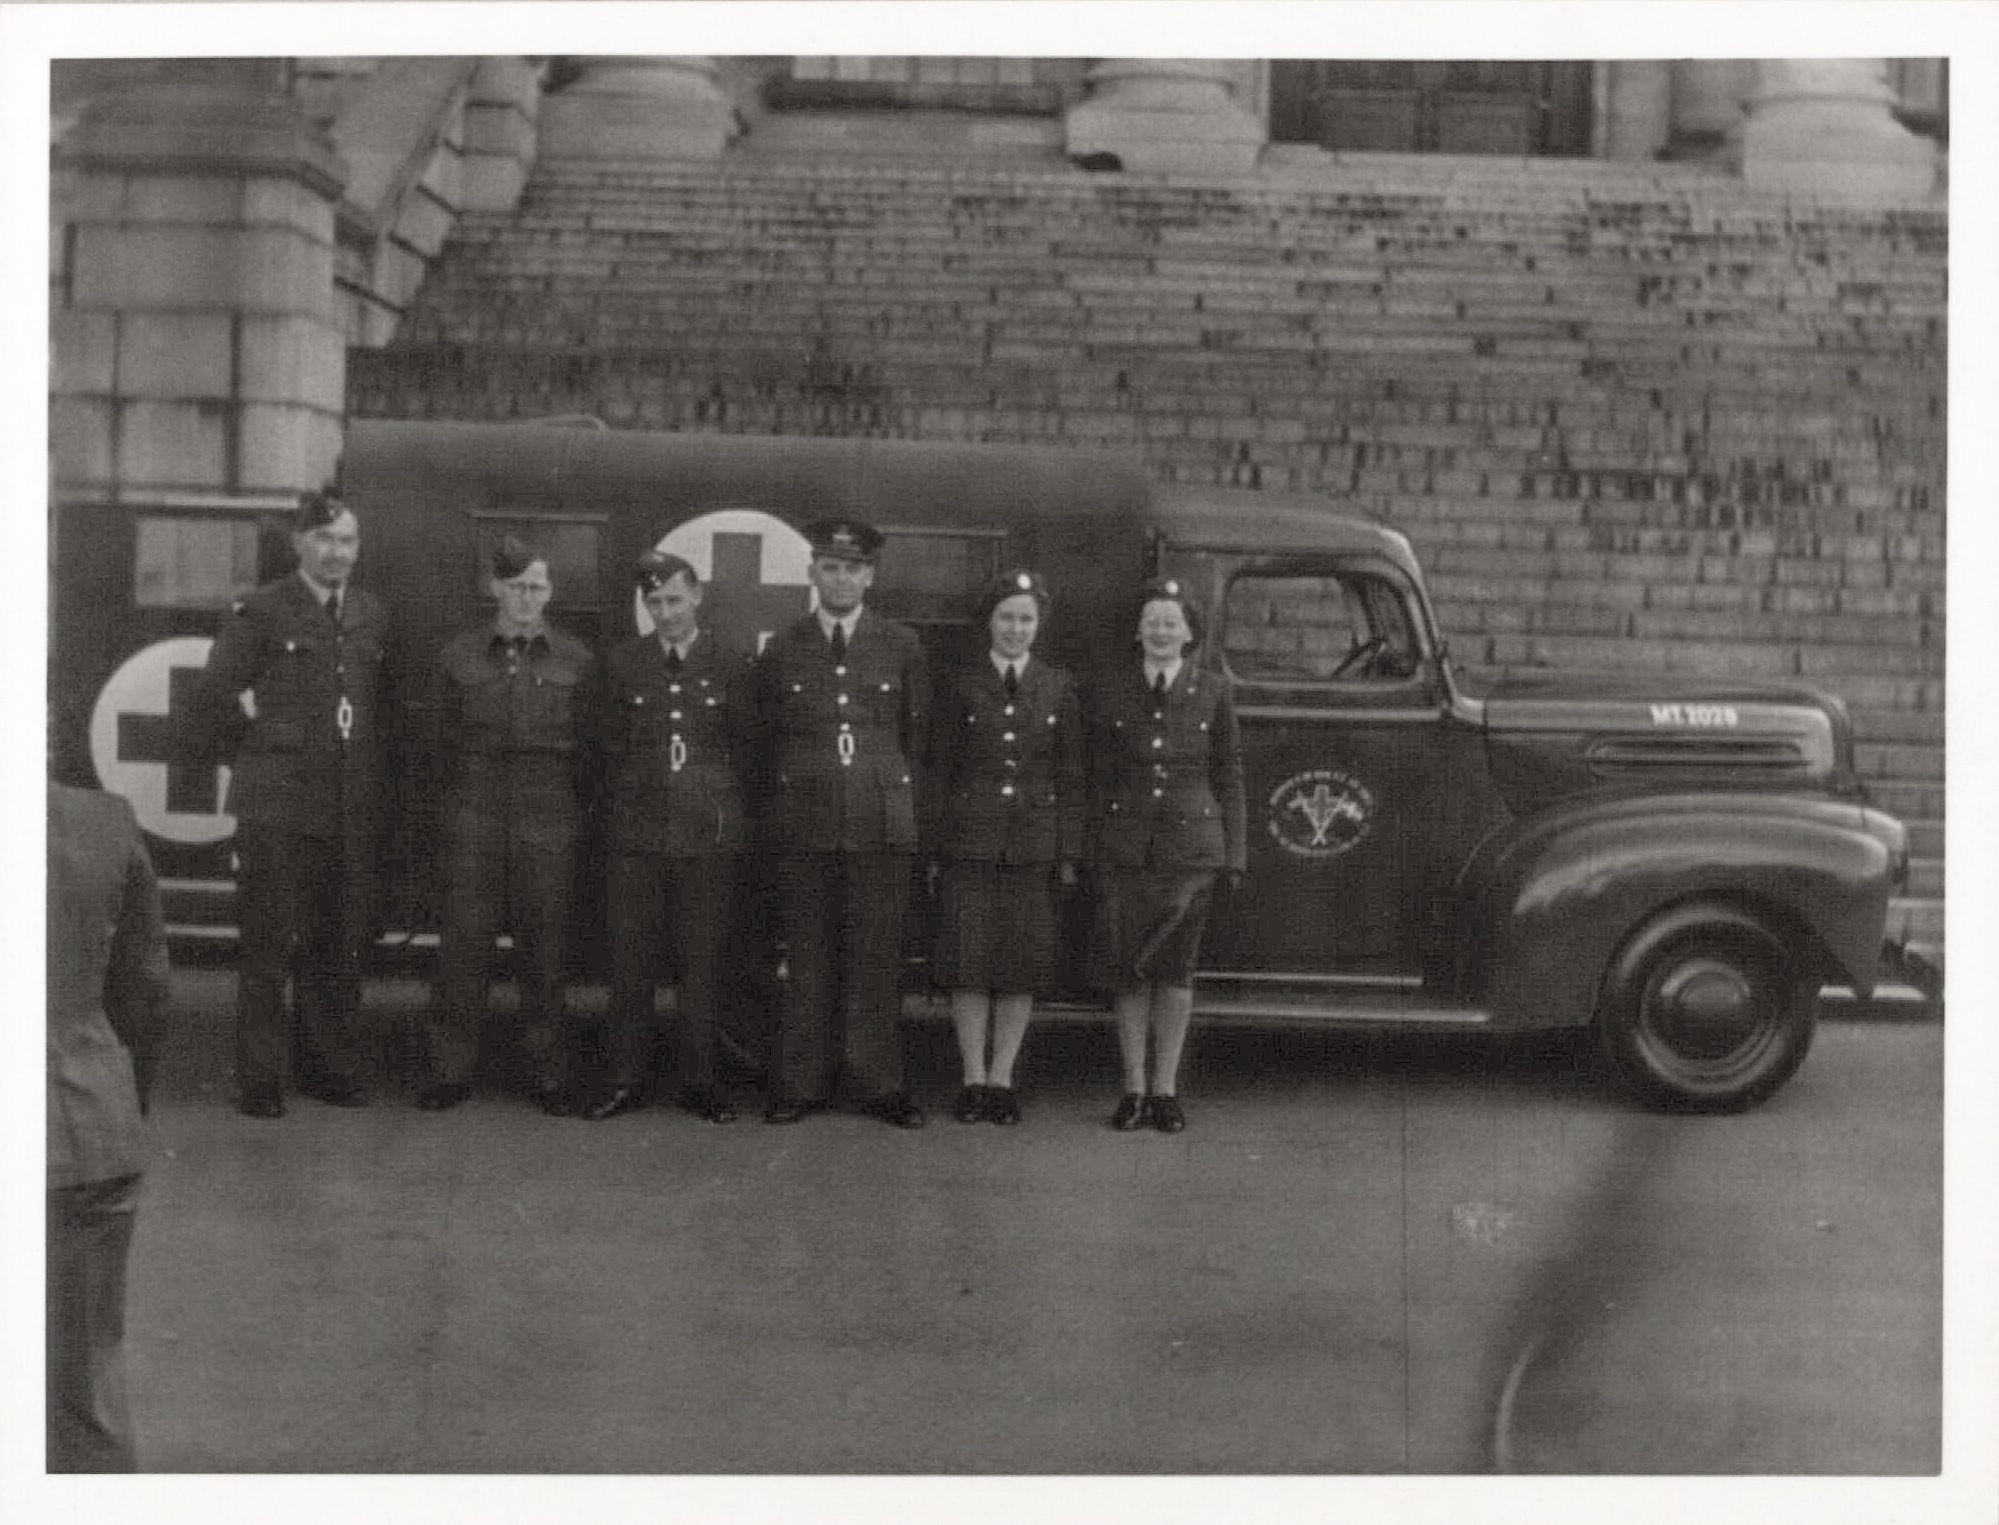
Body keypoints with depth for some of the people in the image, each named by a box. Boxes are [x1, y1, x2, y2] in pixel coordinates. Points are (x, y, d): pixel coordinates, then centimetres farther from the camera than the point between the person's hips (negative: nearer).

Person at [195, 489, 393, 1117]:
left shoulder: (373, 616, 12)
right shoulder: (261, 612, -2)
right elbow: (215, 692, -2)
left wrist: (364, 761, 11)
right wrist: (254, 748, 2)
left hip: (350, 809, 4)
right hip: (276, 806, -4)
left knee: (337, 947, 9)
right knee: (268, 947, -2)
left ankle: (328, 1067, 20)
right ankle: (261, 1081, 4)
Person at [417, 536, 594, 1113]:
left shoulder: (574, 659, 6)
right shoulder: (459, 655, 7)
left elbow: (586, 743, 9)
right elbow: (446, 738, 13)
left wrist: (568, 806, 8)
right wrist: (463, 800, 12)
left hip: (549, 821, 0)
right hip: (474, 819, 0)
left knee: (544, 950, 3)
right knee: (464, 944, -2)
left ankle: (545, 1073, 13)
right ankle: (449, 1070, 7)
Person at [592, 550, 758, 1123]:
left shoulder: (730, 667, 4)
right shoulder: (622, 663, 7)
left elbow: (747, 747, 9)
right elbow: (610, 745, 12)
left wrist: (719, 802, 5)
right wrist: (626, 800, 8)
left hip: (708, 833, -1)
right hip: (637, 831, 1)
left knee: (702, 962, 3)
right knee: (630, 958, 1)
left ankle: (699, 1080, 11)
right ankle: (625, 1079, 9)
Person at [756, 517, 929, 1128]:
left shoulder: (902, 647, 7)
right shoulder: (780, 651, 8)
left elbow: (918, 735, 12)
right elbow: (766, 738, 15)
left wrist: (899, 797, 10)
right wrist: (788, 797, 11)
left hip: (884, 824, 0)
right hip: (804, 825, 0)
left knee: (877, 956, 1)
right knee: (807, 957, 2)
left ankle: (877, 1082, 9)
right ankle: (801, 1083, 9)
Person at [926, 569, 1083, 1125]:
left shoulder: (1058, 688, 7)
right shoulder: (961, 686, 6)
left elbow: (1071, 778, 7)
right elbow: (939, 771, 6)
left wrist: (1069, 854, 2)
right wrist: (932, 848, -1)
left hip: (1034, 844, 1)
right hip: (969, 841, -1)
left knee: (1025, 961, 2)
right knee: (969, 960, -1)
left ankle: (1002, 1080, 11)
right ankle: (973, 1079, 7)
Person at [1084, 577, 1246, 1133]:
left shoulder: (1212, 692, 4)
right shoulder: (1110, 691, 5)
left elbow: (1229, 775, 6)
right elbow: (1098, 776, 7)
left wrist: (1234, 853, 3)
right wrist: (1091, 851, 2)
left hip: (1192, 845, 0)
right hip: (1125, 846, 1)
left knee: (1176, 966, 1)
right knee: (1128, 967, 2)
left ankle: (1165, 1089, 10)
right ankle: (1133, 1089, 11)